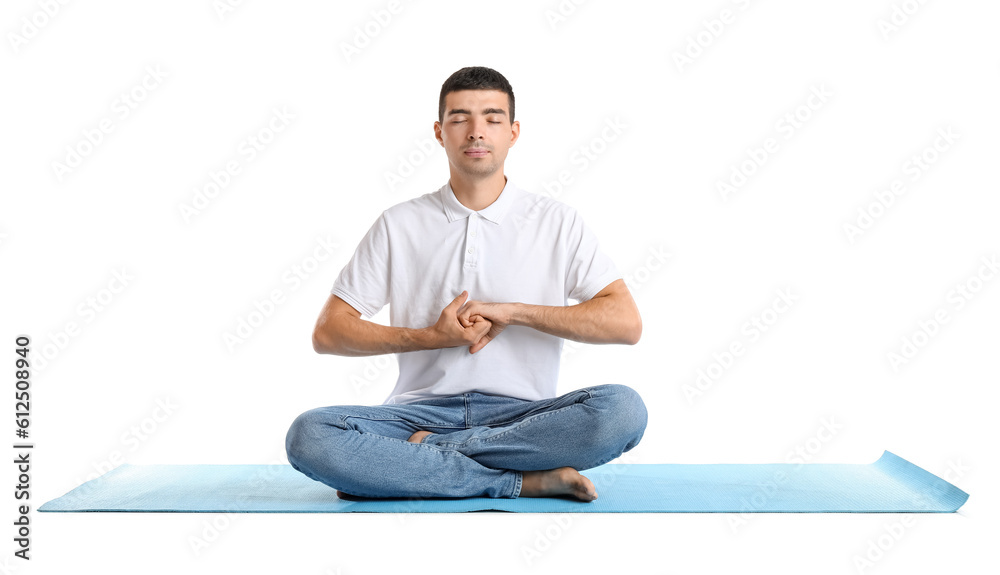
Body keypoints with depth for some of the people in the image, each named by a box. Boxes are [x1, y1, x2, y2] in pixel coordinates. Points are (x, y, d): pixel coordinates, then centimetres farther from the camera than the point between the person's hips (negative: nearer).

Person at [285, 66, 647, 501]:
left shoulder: (557, 223, 8)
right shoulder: (399, 225, 10)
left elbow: (626, 323, -1)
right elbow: (328, 332, 6)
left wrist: (513, 311, -9)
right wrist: (431, 336, -7)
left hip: (522, 415, 0)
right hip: (422, 411, 1)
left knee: (623, 409, -30)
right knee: (309, 435, -28)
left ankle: (427, 453, -19)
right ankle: (526, 481, -23)